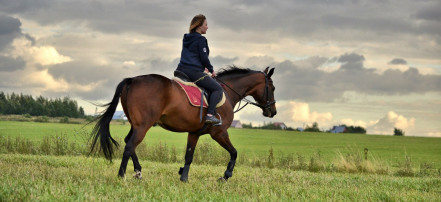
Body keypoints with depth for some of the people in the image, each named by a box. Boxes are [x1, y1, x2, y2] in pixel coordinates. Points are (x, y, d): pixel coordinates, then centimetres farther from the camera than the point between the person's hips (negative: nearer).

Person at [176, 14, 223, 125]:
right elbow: (204, 58, -11)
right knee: (217, 88, -3)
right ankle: (210, 114, -17)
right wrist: (211, 70, 5)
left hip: (181, 70, 8)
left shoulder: (186, 38, 18)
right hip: (194, 72, -8)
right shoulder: (201, 40, -7)